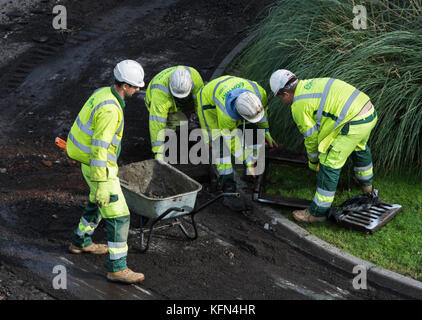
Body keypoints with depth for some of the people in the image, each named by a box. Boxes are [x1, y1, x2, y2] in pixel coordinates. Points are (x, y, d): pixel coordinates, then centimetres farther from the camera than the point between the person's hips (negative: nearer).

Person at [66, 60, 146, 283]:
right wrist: (102, 184, -26)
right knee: (118, 215, -3)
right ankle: (117, 268, 4)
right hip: (99, 168, -10)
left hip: (92, 161, 10)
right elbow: (99, 149, -30)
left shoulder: (104, 94, 2)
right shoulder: (110, 110, -30)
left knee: (99, 203, 30)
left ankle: (80, 242, 47)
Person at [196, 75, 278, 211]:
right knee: (221, 143, -19)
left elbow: (262, 109, -5)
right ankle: (229, 192, -18)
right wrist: (247, 162, -20)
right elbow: (232, 141, -27)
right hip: (210, 102, -6)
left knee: (254, 129, -6)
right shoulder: (226, 114, -44)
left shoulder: (259, 93, -32)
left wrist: (266, 133, 2)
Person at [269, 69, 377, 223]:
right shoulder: (311, 83, 20)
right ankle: (367, 184, 62)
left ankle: (318, 212, 9)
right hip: (370, 112, 9)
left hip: (354, 124, -9)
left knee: (330, 164, 1)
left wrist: (313, 162, 19)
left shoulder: (299, 106, -6)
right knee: (360, 146, 37)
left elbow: (311, 137, 2)